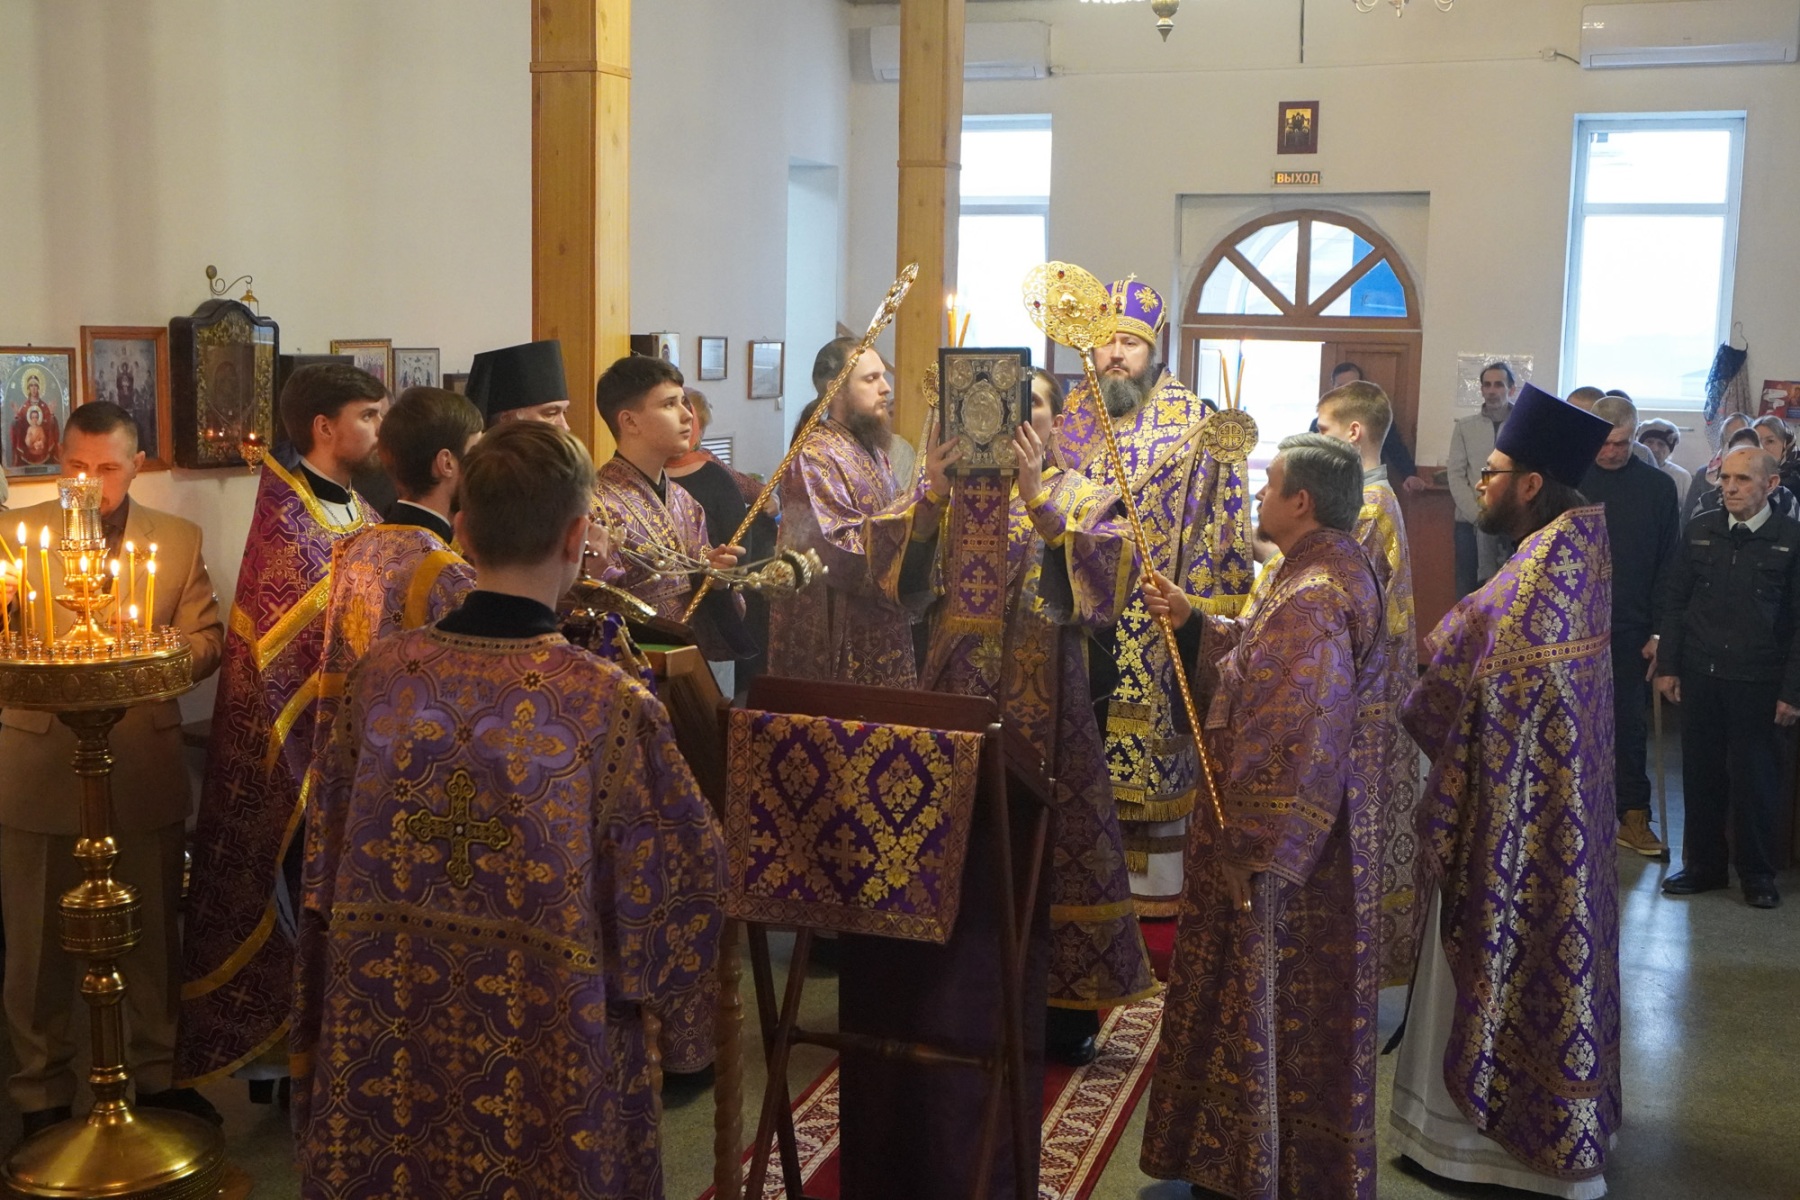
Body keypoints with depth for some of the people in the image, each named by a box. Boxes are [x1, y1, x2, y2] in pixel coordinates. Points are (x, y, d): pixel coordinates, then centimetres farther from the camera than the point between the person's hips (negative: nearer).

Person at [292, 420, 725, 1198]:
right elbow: (675, 904, -12)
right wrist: (628, 976, 8)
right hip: (543, 1060, -3)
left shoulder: (379, 675, -9)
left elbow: (329, 866, 5)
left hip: (384, 1040, 4)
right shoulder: (614, 707, -21)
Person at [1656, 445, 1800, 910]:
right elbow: (1675, 601, 9)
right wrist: (1668, 665, 4)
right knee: (1701, 773, 9)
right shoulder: (1700, 530, 5)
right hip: (1700, 676, 3)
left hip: (1757, 681, -3)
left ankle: (1758, 873, 20)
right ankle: (1704, 864, 23)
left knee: (1756, 778, 5)